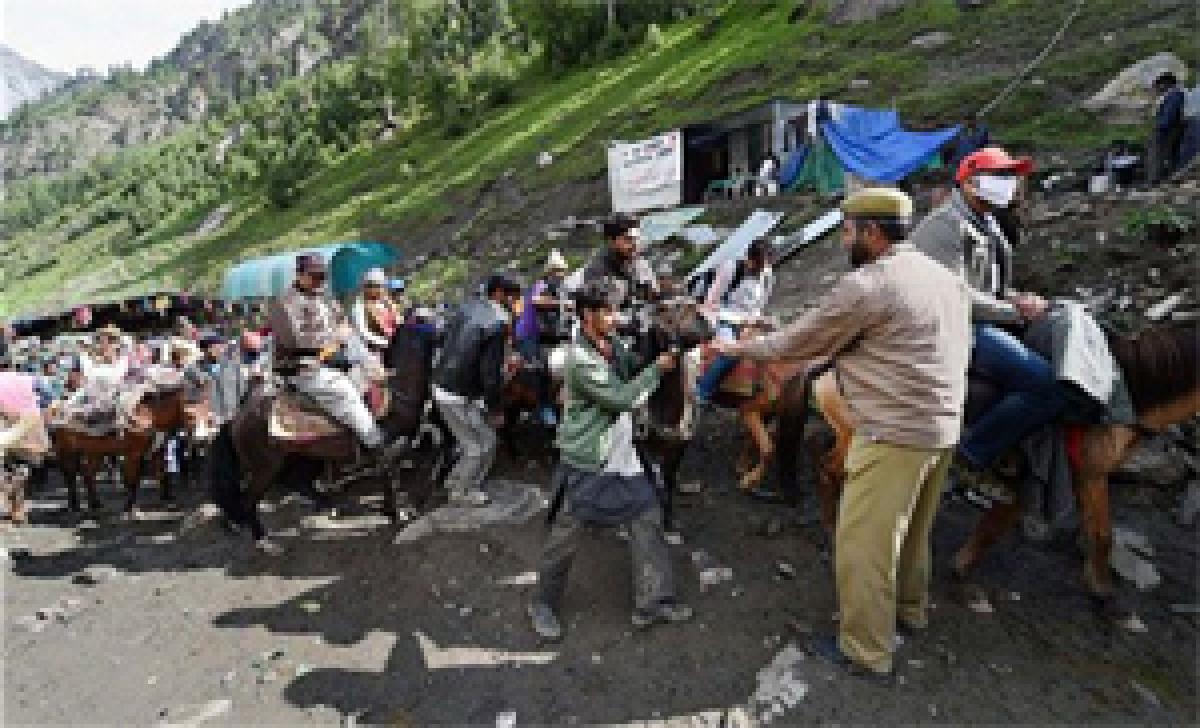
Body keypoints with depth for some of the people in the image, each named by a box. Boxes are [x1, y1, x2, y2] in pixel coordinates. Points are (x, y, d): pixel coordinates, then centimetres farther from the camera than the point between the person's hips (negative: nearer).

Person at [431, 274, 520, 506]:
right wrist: (496, 409, -9)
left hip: (441, 385, 9)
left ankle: (457, 480, 38)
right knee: (484, 443, 10)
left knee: (475, 438, 26)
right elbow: (491, 372, -21)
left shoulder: (468, 306, 4)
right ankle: (462, 491, 26)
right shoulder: (498, 324, -20)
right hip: (459, 395, -9)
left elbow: (444, 338, 14)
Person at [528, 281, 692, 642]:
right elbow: (621, 399, -23)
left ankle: (653, 601, 23)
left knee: (647, 518, 9)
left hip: (622, 455, 8)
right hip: (587, 461, -8)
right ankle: (544, 604, 28)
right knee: (567, 533, 6)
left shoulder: (613, 345, 4)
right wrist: (657, 368, -15)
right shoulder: (581, 359, -22)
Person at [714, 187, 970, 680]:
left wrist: (738, 348, 4)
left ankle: (866, 650, 18)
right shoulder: (941, 275, 11)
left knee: (862, 543, 4)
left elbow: (798, 342, -11)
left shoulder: (867, 284, -17)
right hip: (941, 426, 10)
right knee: (910, 528, 26)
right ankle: (909, 608, 45)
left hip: (895, 434, -9)